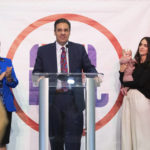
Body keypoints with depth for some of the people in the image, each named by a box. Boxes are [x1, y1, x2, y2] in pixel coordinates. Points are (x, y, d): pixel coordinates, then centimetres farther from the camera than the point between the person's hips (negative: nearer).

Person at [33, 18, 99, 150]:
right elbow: (36, 72, 9)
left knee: (74, 137, -4)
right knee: (55, 138, 11)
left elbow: (89, 68, 10)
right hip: (52, 99, 1)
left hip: (74, 100, -1)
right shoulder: (43, 50, 10)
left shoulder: (79, 49, 10)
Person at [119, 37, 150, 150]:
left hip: (141, 97, -6)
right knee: (128, 129, 6)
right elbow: (124, 81, 15)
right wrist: (122, 70, -3)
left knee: (140, 129, -2)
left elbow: (141, 82, -12)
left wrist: (126, 84, 4)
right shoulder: (136, 64, 15)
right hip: (129, 97, 6)